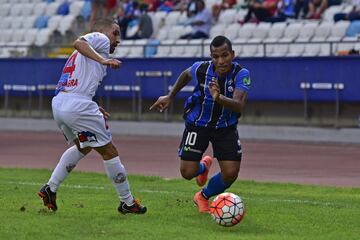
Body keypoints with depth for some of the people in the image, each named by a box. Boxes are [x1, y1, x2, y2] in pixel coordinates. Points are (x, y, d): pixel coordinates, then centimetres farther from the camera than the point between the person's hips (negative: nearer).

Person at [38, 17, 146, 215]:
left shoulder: (81, 55, 31)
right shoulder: (100, 39, 6)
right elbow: (78, 43, -16)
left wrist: (95, 110, 21)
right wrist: (103, 60, -26)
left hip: (58, 104, 9)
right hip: (77, 105, -9)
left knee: (83, 147, 30)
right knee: (109, 151, 3)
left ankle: (50, 188, 21)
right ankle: (128, 203, 10)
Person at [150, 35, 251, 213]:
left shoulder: (241, 74, -25)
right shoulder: (201, 69, -20)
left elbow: (239, 106, -39)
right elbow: (186, 74, 7)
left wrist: (219, 98, -57)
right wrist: (170, 97, 15)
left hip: (226, 127, 0)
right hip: (197, 124, 0)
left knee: (230, 173, -11)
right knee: (188, 172, -7)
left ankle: (203, 196, 23)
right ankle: (203, 166, 34)